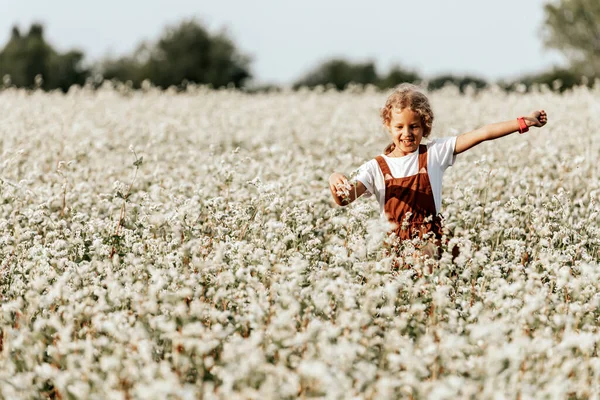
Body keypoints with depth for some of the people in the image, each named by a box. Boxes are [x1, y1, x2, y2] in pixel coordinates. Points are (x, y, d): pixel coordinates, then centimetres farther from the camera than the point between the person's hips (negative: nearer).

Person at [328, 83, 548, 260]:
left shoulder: (434, 153, 6)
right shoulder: (376, 168, 5)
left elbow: (480, 134, -1)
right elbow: (345, 198, -8)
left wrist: (523, 122, -5)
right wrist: (335, 181, -31)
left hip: (431, 242, 0)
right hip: (395, 245, 0)